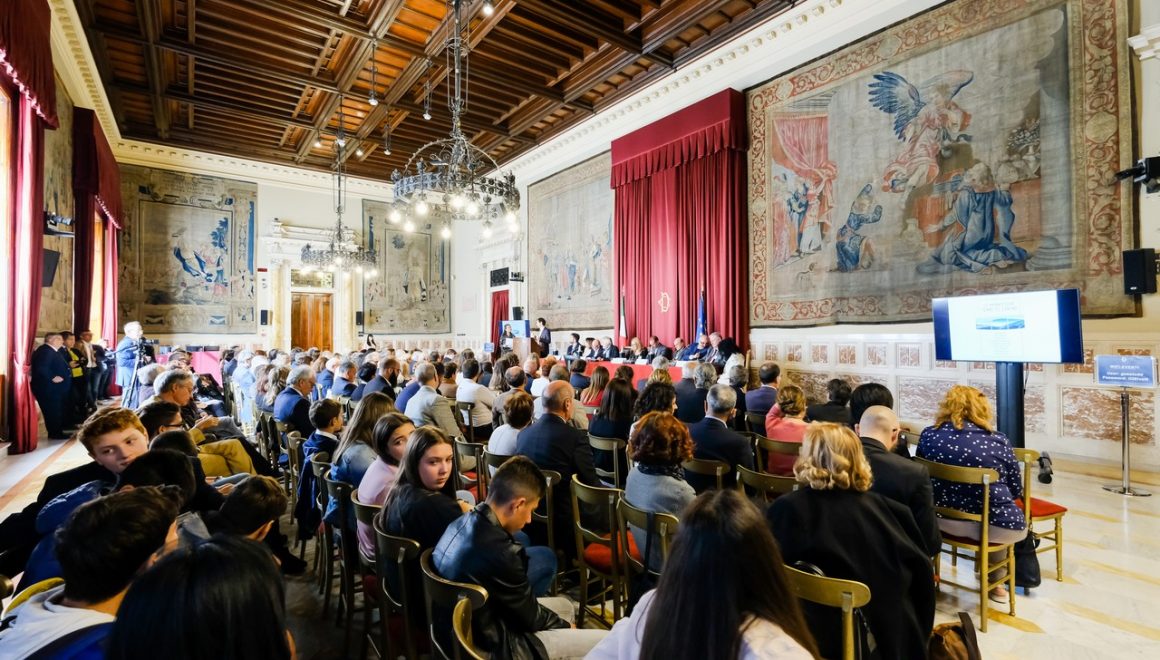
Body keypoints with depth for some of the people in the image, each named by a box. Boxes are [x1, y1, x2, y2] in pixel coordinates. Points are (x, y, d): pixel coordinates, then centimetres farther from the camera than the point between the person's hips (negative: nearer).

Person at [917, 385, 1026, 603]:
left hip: (942, 519, 1)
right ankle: (996, 582, 48)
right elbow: (1017, 490, 4)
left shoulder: (928, 435, -2)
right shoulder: (998, 441, -6)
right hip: (996, 526, -1)